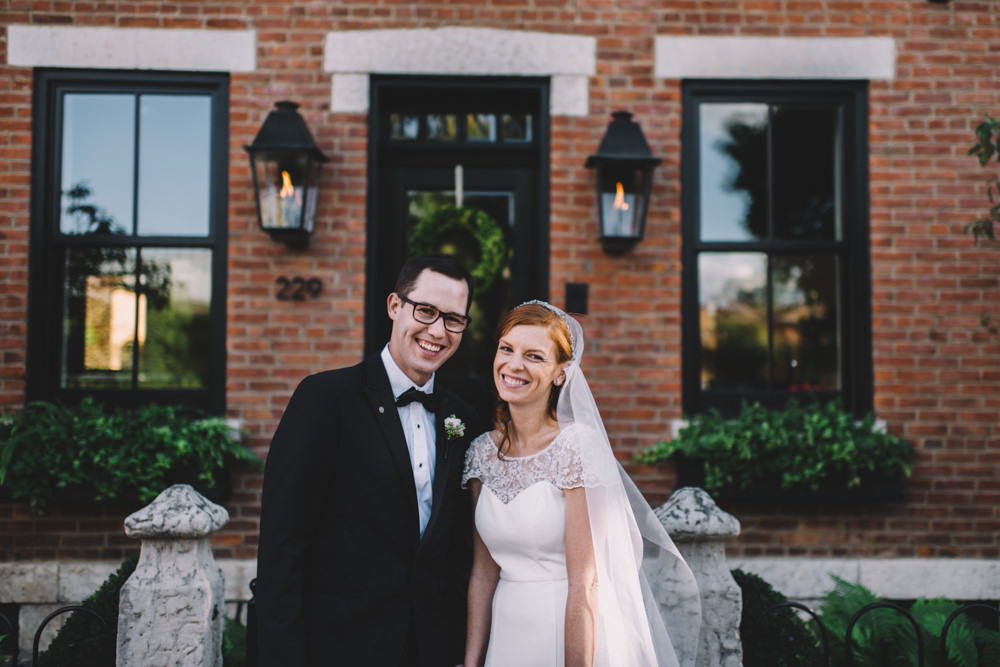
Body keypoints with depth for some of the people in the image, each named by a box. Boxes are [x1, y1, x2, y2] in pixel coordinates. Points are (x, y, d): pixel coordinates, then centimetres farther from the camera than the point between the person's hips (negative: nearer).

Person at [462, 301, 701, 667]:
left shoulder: (577, 445, -16)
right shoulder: (482, 452, 2)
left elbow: (584, 585, -17)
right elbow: (483, 572, 6)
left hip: (575, 635, -5)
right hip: (505, 636, 5)